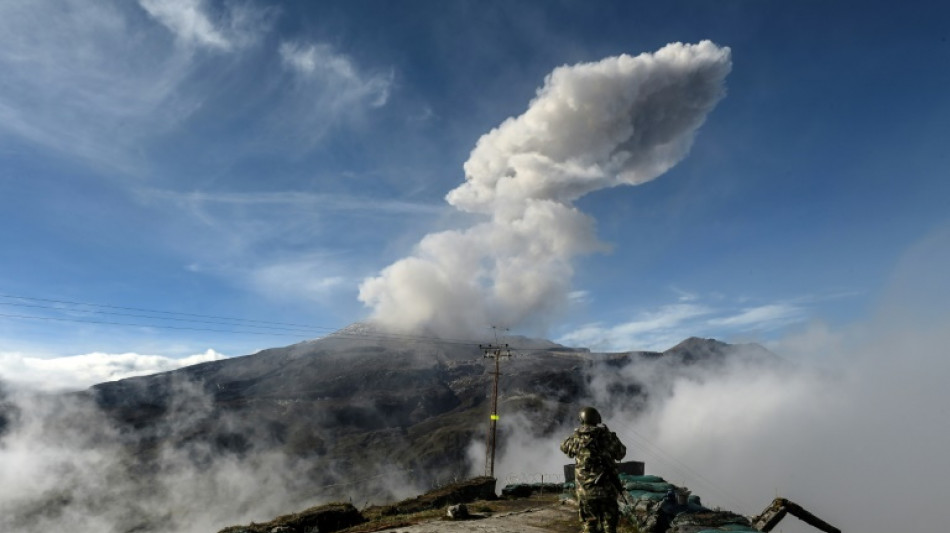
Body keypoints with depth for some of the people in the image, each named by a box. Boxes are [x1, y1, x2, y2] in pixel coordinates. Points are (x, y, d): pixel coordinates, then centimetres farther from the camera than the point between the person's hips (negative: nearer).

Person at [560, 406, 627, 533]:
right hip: (607, 488, -1)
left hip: (585, 490, 1)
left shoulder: (576, 438, -4)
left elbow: (564, 447, 17)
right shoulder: (607, 436, -8)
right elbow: (621, 453, 9)